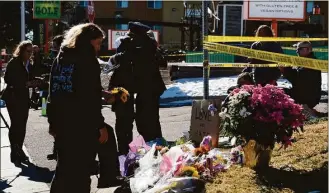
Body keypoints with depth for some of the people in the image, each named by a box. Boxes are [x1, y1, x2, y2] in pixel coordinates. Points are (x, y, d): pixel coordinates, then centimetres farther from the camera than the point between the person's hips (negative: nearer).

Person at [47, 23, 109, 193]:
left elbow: (53, 92, 16)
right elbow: (92, 98, -16)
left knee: (64, 168, 17)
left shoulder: (60, 59, 14)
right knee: (80, 172, -1)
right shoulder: (87, 60, -9)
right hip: (82, 125, -7)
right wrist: (100, 125, -13)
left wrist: (53, 123, 19)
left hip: (61, 123, 8)